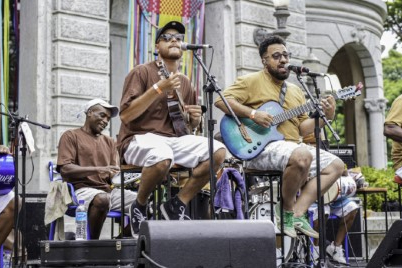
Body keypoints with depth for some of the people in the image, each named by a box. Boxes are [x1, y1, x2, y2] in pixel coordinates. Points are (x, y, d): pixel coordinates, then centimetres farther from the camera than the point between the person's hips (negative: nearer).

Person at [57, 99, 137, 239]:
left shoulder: (109, 142, 24)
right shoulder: (70, 136, 8)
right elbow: (65, 169, -6)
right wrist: (98, 169, -17)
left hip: (108, 190, 6)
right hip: (83, 189, -5)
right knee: (102, 199, -39)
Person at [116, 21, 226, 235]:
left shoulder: (185, 82, 16)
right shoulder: (142, 72, -3)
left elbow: (189, 125, 26)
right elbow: (125, 115, -14)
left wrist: (195, 118, 1)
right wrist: (159, 88, -21)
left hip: (173, 139, 6)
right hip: (139, 139, -6)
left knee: (218, 151, -16)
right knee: (162, 157, -40)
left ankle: (177, 205, -5)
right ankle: (139, 207, -11)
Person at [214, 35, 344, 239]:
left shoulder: (295, 91, 23)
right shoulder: (252, 81, 2)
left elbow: (303, 128, 17)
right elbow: (221, 100, -10)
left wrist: (324, 116, 0)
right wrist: (253, 114, -19)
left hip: (293, 146, 8)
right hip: (261, 148, -8)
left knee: (335, 165, -5)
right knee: (302, 155, -36)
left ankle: (297, 213, -13)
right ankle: (287, 210, -13)